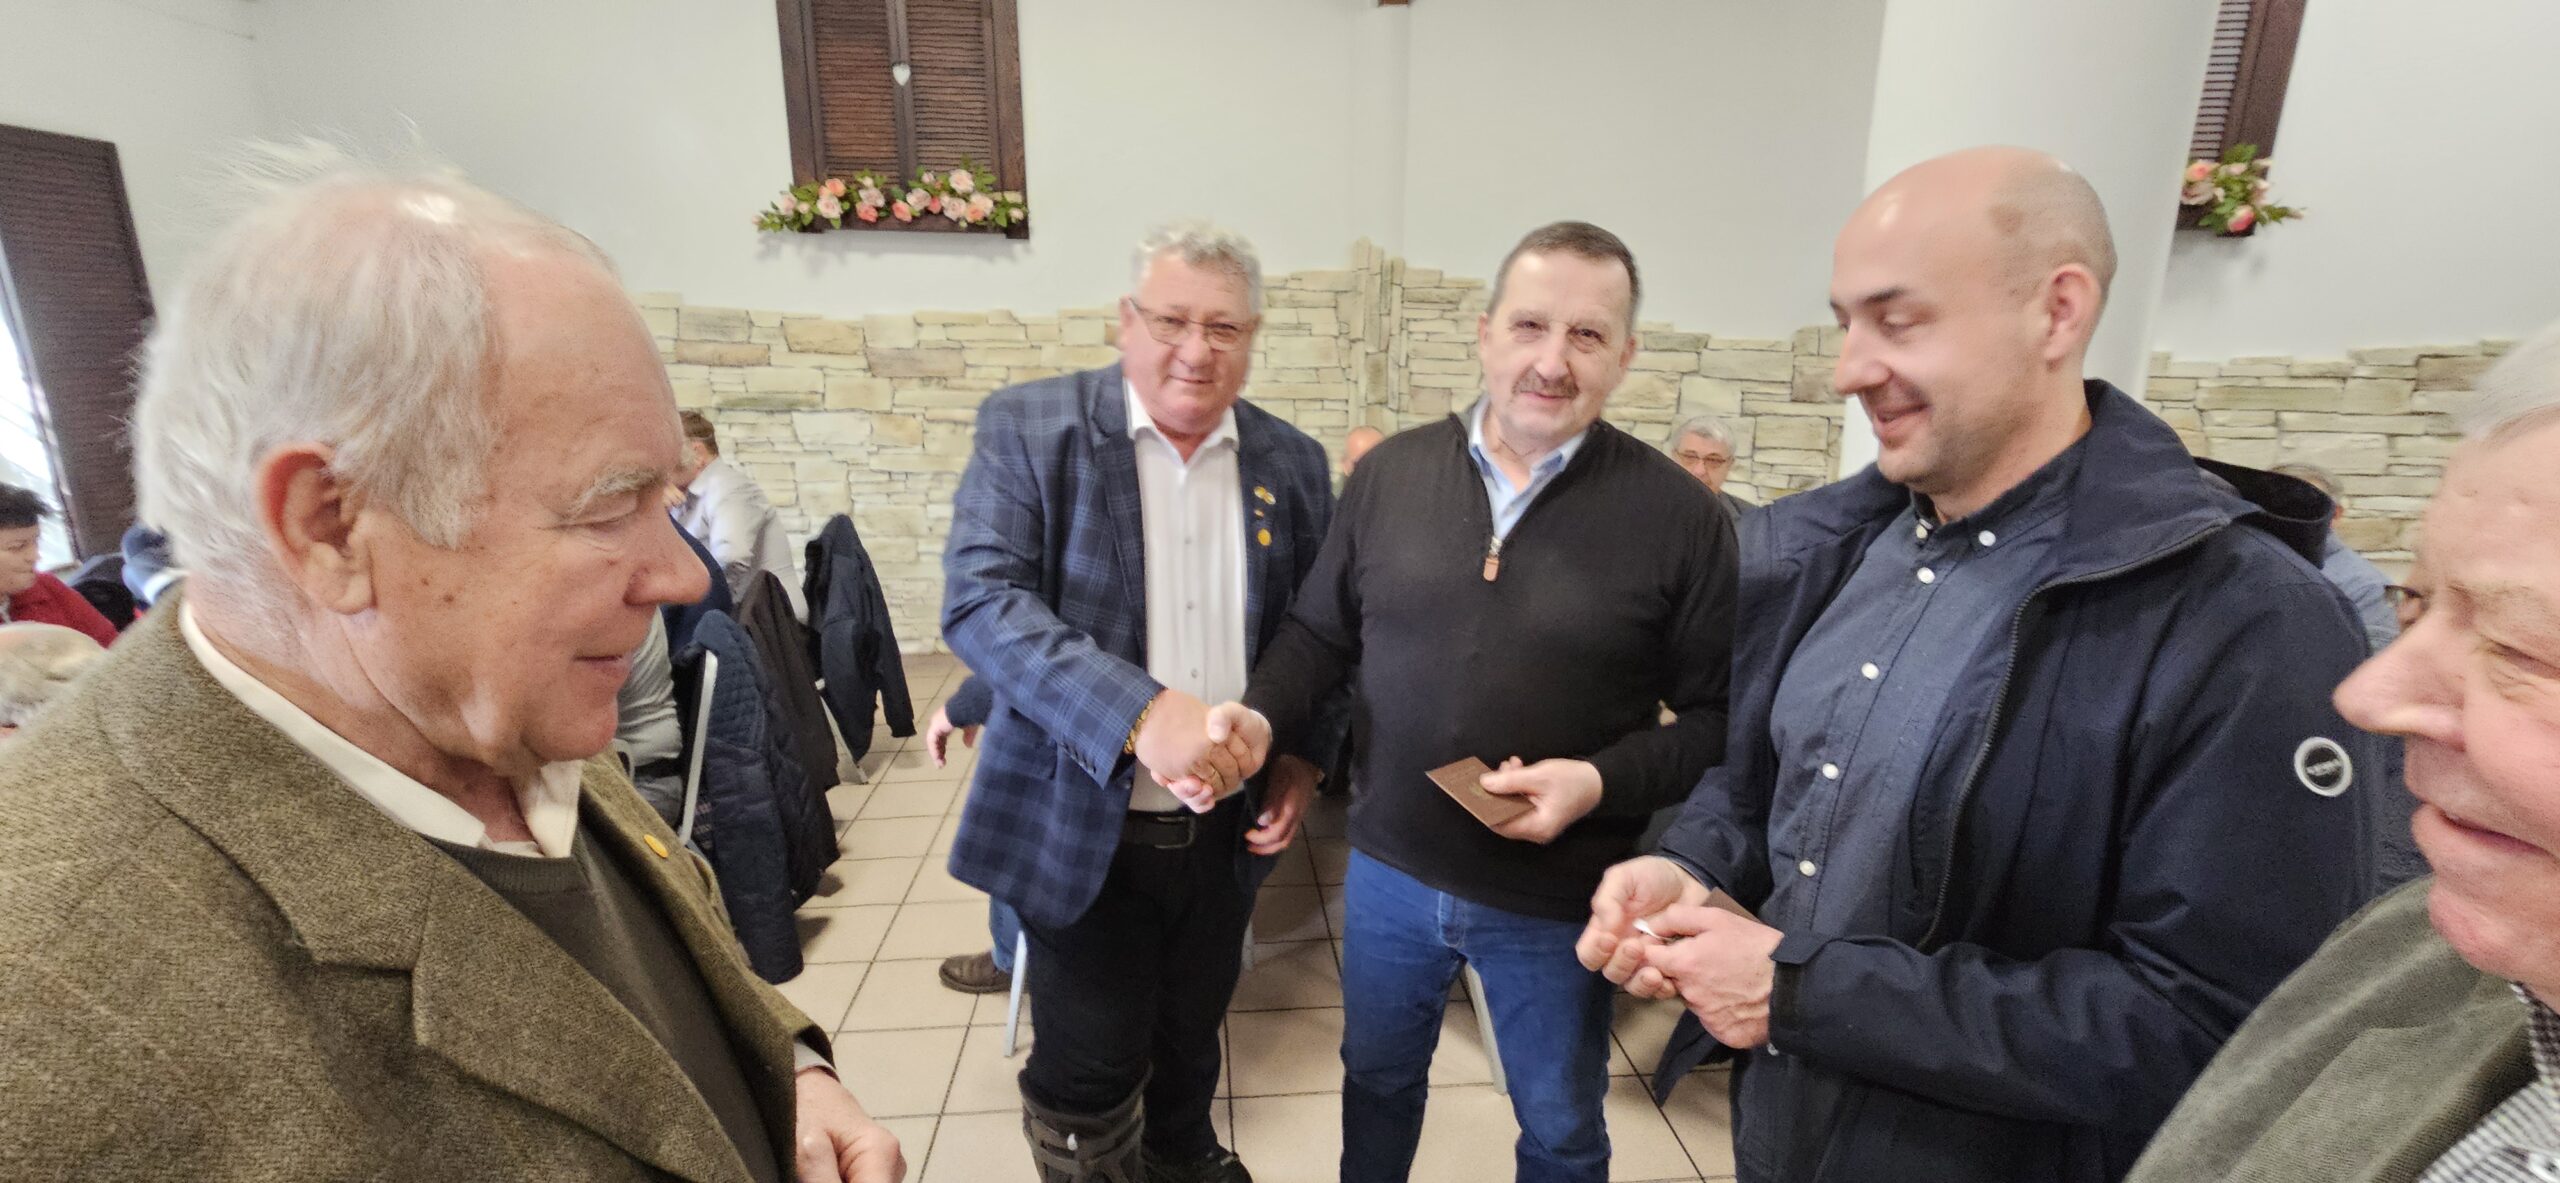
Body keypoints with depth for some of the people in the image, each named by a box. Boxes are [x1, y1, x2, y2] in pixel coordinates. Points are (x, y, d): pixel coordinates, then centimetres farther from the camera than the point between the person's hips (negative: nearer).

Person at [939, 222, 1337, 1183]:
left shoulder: (1292, 463, 1)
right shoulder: (1028, 427, -10)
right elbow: (979, 600, -21)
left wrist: (1304, 757, -4)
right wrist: (1139, 713, -33)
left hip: (1225, 825, 4)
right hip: (1080, 823, -3)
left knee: (1192, 1030, 25)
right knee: (1088, 1071, 8)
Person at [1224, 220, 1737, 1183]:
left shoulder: (1678, 515, -12)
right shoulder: (1388, 472, -4)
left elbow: (1717, 717, -9)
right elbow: (1320, 633, 4)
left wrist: (1604, 782, -24)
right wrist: (1264, 716, -12)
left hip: (1558, 899, -2)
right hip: (1390, 869, 3)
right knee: (1378, 1076, 28)